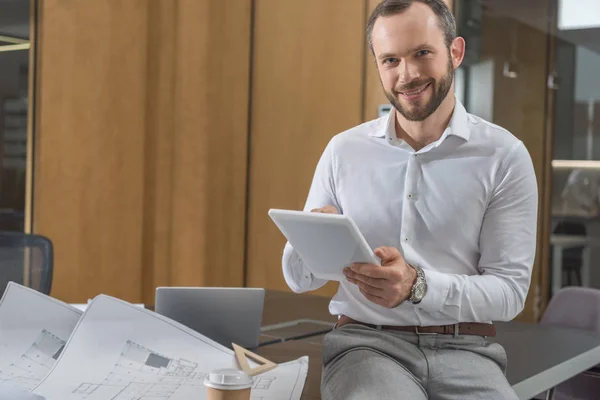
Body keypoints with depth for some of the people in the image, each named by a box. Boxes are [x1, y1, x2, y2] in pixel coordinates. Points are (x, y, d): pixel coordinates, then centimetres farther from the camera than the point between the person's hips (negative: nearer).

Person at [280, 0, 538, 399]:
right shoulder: (344, 151, 6)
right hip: (366, 343, 0)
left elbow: (510, 290, -4)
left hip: (464, 349, 1)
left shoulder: (504, 155, -1)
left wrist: (417, 285, -21)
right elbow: (299, 279, 10)